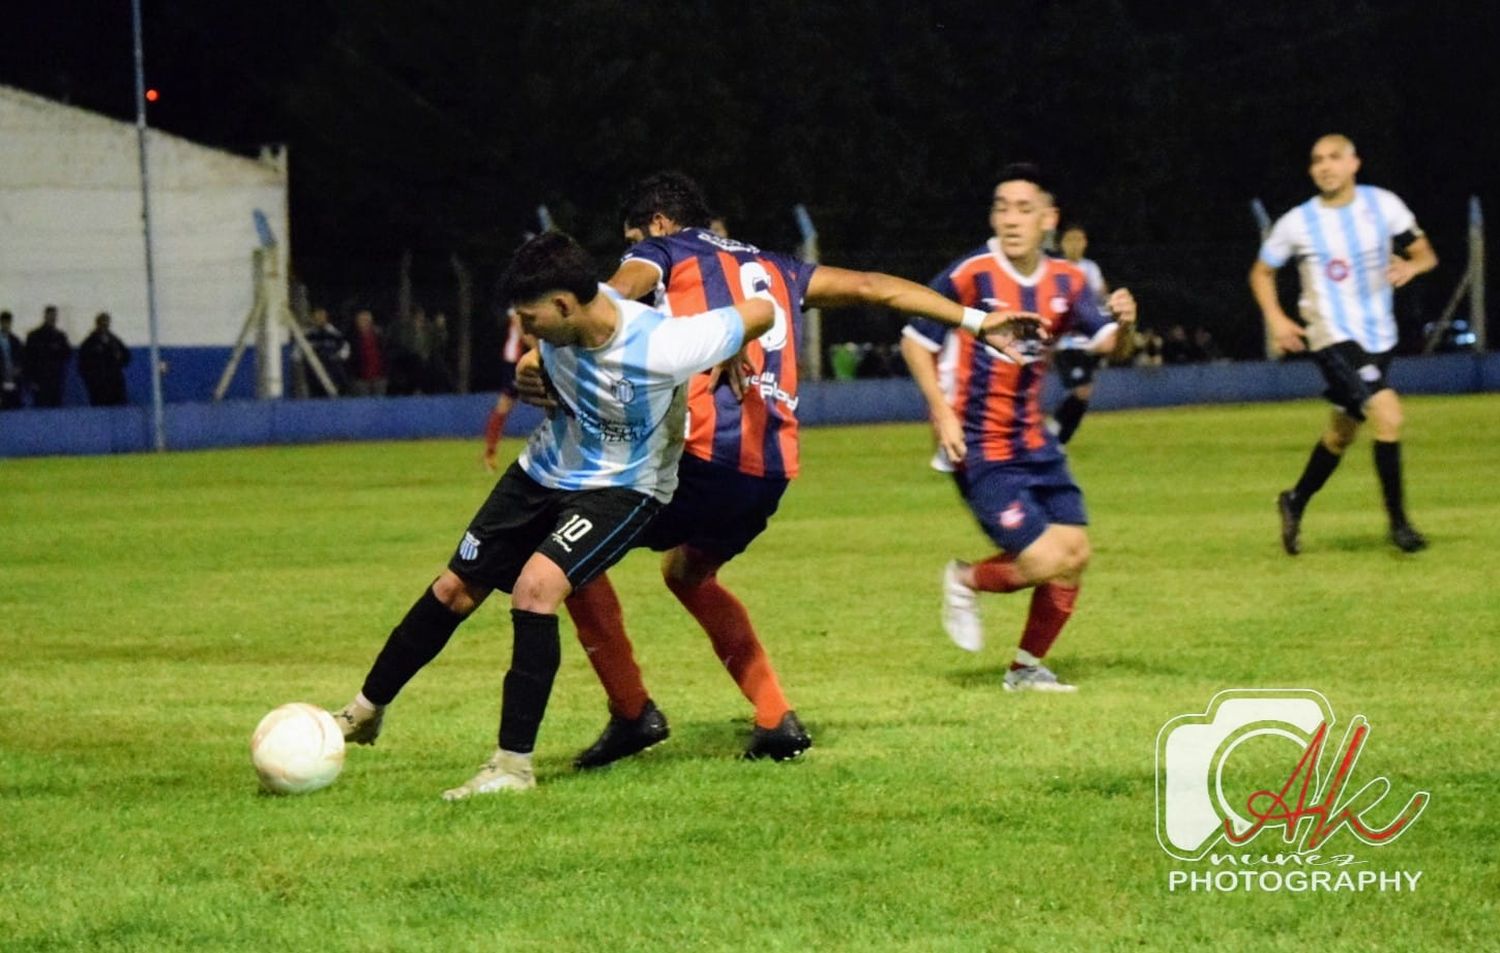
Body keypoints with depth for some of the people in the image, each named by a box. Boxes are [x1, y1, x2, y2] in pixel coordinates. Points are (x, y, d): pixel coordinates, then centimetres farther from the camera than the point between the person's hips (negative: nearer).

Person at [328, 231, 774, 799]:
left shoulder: (661, 349, -34)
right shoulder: (559, 329, -16)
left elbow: (761, 311, -21)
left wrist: (725, 364, -7)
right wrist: (532, 374, -2)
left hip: (623, 487, -6)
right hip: (545, 470, 6)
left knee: (536, 585, -29)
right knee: (455, 590, 10)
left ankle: (514, 766, -21)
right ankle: (367, 710, 34)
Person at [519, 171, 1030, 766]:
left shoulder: (663, 252, 10)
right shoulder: (773, 268, 28)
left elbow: (611, 297, -11)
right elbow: (871, 287, 30)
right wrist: (974, 319, 37)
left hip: (705, 451, -7)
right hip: (773, 466, 7)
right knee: (687, 572, 30)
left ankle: (632, 712, -1)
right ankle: (777, 721, 20)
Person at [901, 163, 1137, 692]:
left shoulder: (1064, 281, 1)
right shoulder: (970, 275, -15)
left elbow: (1106, 342, -1)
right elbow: (915, 341, -7)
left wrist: (1123, 324, -24)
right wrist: (943, 414, -16)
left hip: (1034, 441, 7)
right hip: (981, 450, -7)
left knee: (1074, 553, 5)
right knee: (1045, 562, -14)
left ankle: (1028, 667, 23)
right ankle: (966, 580, 16)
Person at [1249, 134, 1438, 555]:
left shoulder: (1383, 205, -1)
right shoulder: (1297, 223, -6)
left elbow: (1426, 253, 5)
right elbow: (1261, 273, 8)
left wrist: (1412, 265, -18)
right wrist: (1276, 319, -7)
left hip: (1378, 336, 4)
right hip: (1333, 336, -4)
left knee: (1342, 432, 17)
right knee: (1388, 414, -22)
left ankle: (1295, 502, 41)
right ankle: (1398, 522, -12)